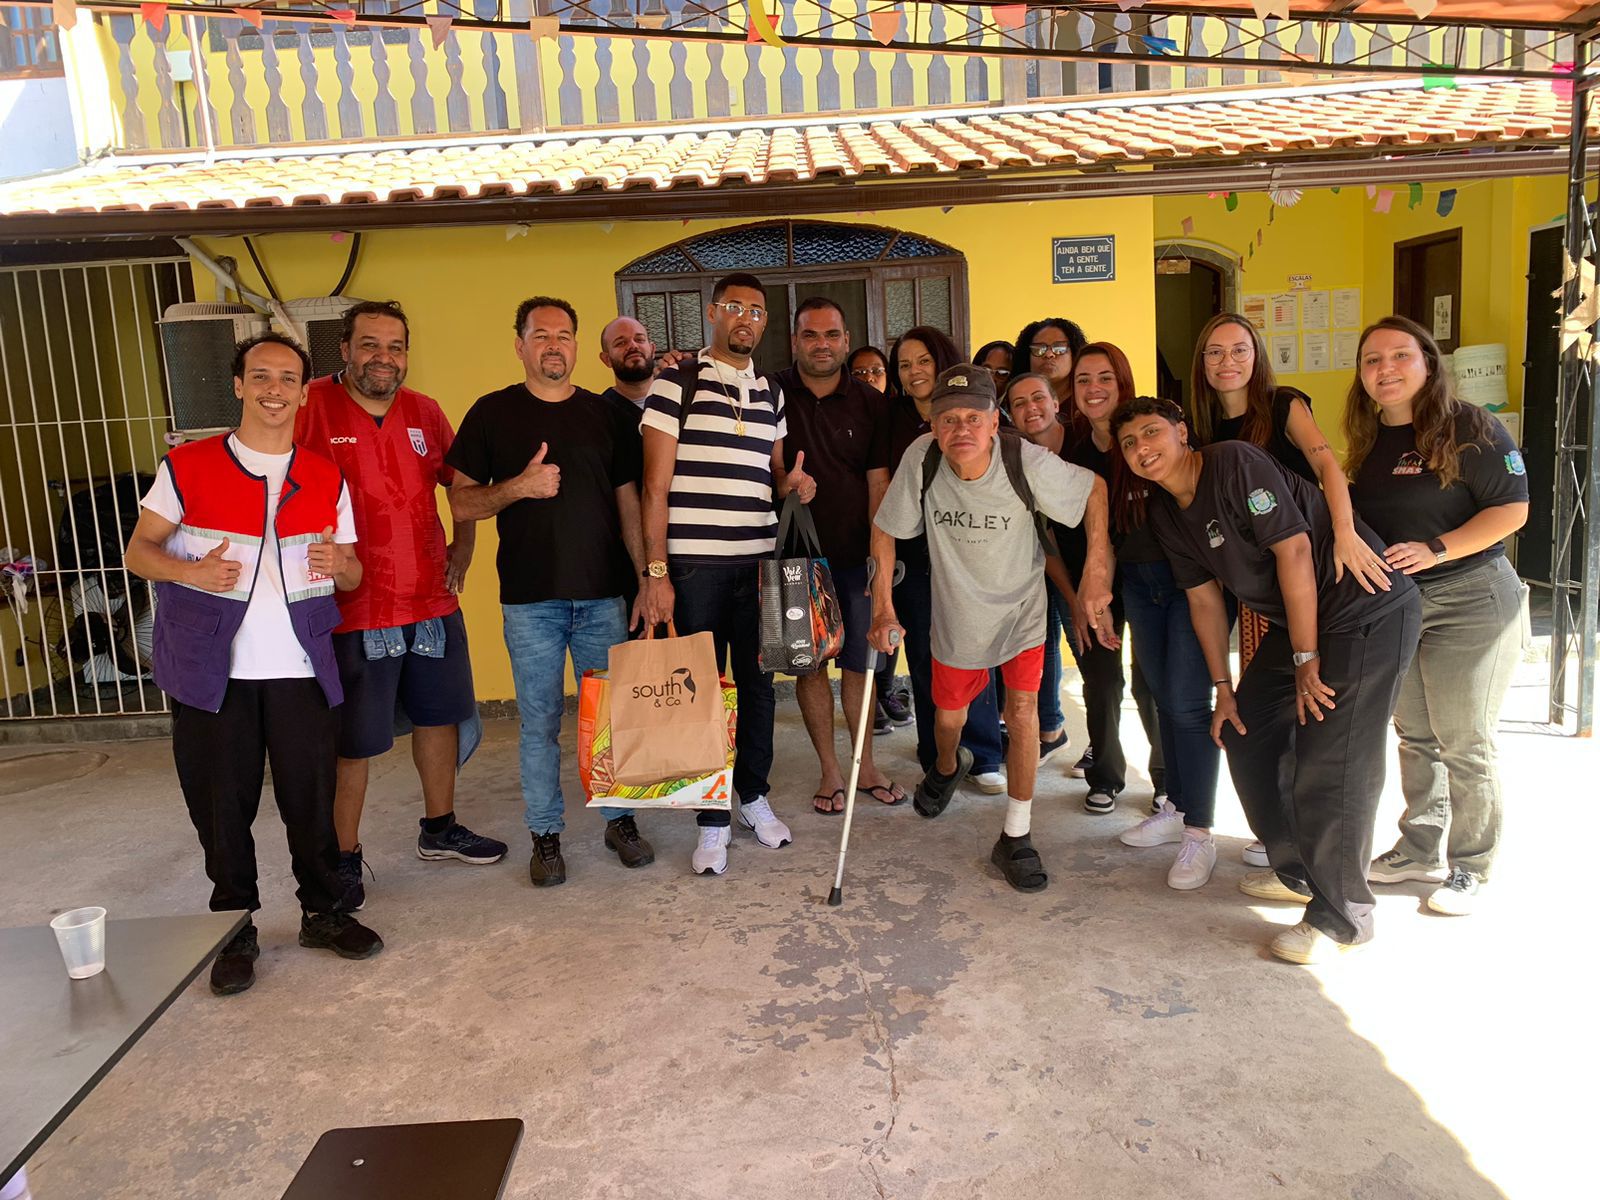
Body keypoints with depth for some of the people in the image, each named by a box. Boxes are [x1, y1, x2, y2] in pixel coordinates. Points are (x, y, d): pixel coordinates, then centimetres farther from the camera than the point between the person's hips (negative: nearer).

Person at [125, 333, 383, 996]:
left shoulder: (328, 477, 10)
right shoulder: (187, 466, 3)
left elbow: (353, 575, 14)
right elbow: (139, 550, 5)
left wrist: (338, 564, -11)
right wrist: (189, 572, -16)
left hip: (300, 668, 1)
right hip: (211, 668, -1)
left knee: (313, 797, 4)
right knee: (221, 803, 6)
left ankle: (323, 912, 22)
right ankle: (235, 928, 22)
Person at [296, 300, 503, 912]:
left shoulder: (425, 412, 6)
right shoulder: (312, 407, -10)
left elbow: (460, 483, 19)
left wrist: (464, 543, 8)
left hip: (432, 600, 6)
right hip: (353, 608, -6)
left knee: (439, 716, 18)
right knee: (351, 742, 4)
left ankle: (440, 828, 36)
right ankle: (344, 857, 21)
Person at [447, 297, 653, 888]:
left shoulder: (608, 415, 9)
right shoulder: (492, 413, 5)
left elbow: (629, 505, 9)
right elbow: (461, 503, 3)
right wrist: (517, 486, -15)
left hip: (603, 594, 2)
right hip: (529, 598, -1)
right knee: (540, 721, 5)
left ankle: (620, 818, 24)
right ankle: (546, 834, 19)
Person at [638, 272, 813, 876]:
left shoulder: (770, 393, 14)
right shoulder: (677, 381, -2)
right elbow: (656, 483, -6)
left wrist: (791, 483, -1)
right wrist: (655, 571, -12)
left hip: (759, 560, 5)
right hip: (694, 565, -5)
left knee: (758, 682, 11)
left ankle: (754, 795, 29)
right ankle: (713, 819, 16)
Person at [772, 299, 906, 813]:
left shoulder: (869, 404, 5)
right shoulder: (772, 393, -1)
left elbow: (878, 484, 3)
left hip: (854, 555, 1)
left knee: (858, 661, 9)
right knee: (809, 664, 6)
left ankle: (865, 764, 24)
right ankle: (829, 770, 19)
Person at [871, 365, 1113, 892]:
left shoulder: (1026, 461, -27)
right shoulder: (920, 458, -24)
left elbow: (1095, 490, -11)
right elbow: (885, 530, -11)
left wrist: (1097, 570, -17)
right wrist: (882, 607, -12)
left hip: (1021, 603, -2)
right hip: (958, 607, 2)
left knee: (1022, 708, -13)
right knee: (949, 712, 16)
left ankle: (1015, 837, 3)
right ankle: (948, 766, 54)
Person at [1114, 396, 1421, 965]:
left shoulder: (1235, 463, -20)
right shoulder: (1165, 512, 6)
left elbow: (1294, 550, -22)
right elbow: (1204, 600, 11)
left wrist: (1306, 659, -19)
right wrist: (1224, 689, 10)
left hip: (1368, 613, -9)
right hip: (1295, 621, 9)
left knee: (1330, 767, -10)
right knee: (1246, 736, 12)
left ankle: (1343, 916, 8)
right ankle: (1298, 872, 31)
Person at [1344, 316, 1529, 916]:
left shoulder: (1469, 428, -12)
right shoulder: (1368, 440, 8)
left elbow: (1512, 508, -16)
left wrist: (1435, 549, -25)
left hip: (1471, 602, -6)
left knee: (1463, 743, 2)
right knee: (1414, 735, 15)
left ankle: (1470, 866, 18)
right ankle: (1421, 850, 30)